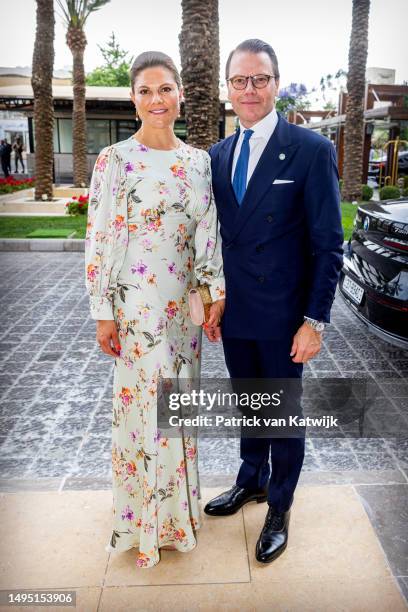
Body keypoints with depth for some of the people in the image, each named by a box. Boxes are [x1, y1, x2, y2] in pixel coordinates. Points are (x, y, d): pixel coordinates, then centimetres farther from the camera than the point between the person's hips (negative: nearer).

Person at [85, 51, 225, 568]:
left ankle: (174, 504, 37)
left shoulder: (199, 160, 7)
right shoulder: (114, 160, -7)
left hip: (184, 301, 5)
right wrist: (103, 313, -9)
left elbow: (208, 232, 8)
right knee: (150, 403, 3)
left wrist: (216, 290, 2)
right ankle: (149, 516, 27)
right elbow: (99, 241, -8)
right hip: (137, 302, -5)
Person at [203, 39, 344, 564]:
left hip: (282, 316, -5)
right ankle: (251, 481, 45)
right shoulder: (218, 155, 6)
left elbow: (328, 244, -11)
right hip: (233, 312, 5)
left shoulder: (311, 150, -11)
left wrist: (315, 320, -14)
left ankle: (279, 509, 33)